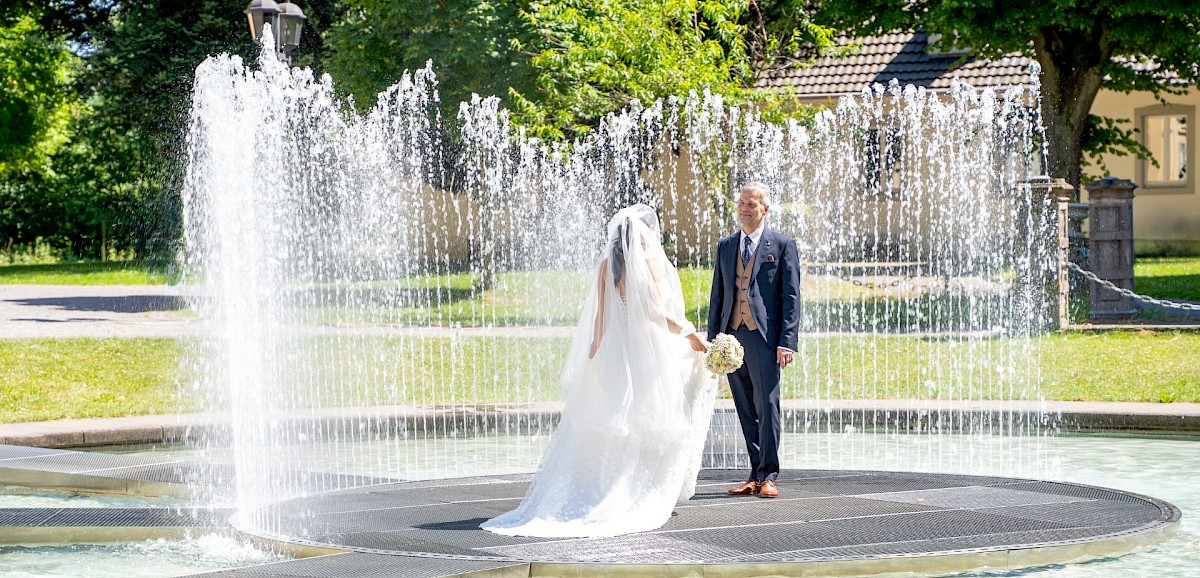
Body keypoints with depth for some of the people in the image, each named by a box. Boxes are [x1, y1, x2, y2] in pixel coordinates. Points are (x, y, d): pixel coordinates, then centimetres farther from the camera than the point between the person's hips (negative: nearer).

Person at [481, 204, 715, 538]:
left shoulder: (607, 265, 5)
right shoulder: (652, 262, -8)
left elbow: (600, 317, 7)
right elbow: (657, 312, -13)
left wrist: (595, 354, 16)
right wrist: (690, 334, -2)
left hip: (614, 352, 5)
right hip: (648, 351, -5)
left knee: (608, 428, 9)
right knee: (649, 425, 3)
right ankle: (643, 497, 2)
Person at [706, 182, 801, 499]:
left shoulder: (782, 244, 3)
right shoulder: (725, 245, 16)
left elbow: (791, 296, -2)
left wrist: (787, 342, -10)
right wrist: (712, 339, 10)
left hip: (765, 336, -5)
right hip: (732, 336, 5)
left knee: (766, 407, -8)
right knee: (746, 412, 7)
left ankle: (768, 477, -4)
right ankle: (756, 475, 11)